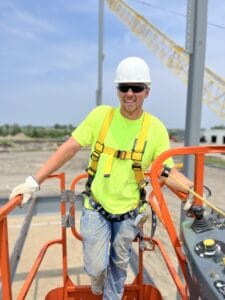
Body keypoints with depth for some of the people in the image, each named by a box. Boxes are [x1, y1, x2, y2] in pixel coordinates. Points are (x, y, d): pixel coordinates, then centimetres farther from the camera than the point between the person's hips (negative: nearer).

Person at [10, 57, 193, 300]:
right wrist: (35, 181, -13)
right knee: (95, 266, 6)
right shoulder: (101, 115, -11)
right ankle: (98, 276, 44)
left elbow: (168, 172, -6)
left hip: (129, 211, 1)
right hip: (96, 207, -1)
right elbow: (69, 148, -11)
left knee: (119, 264, 19)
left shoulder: (155, 128, -10)